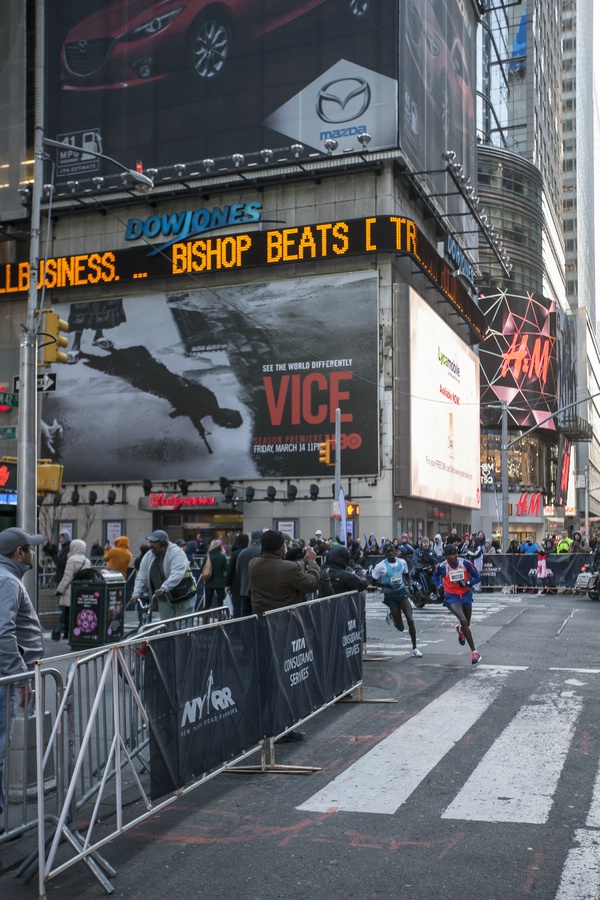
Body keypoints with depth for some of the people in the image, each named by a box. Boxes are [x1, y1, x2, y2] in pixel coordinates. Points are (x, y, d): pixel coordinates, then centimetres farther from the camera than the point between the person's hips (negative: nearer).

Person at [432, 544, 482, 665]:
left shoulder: (466, 563, -13)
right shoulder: (441, 567, -14)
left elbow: (477, 577, -5)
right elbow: (435, 576, 10)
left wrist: (467, 583, -22)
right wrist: (439, 585, -7)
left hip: (466, 595, 3)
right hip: (452, 598, -3)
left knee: (466, 624, 19)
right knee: (463, 621, -25)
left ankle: (460, 630, 60)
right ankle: (474, 652, -20)